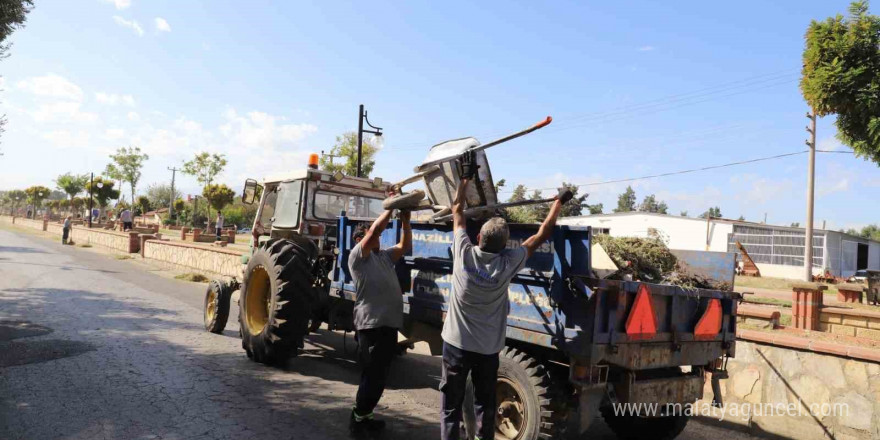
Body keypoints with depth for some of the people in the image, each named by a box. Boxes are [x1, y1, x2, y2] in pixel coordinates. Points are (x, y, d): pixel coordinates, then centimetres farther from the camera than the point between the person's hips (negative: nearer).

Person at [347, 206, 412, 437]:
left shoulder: (385, 256, 22)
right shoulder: (357, 255, -2)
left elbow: (405, 246, 14)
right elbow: (375, 229, -14)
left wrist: (405, 219, 4)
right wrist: (390, 208, -8)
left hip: (389, 324, 8)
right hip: (372, 324, -8)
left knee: (378, 377, 15)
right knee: (373, 377, -5)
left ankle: (363, 417, 27)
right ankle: (357, 422, 9)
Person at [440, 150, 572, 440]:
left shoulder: (464, 253, -12)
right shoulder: (507, 265, -13)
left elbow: (457, 211, 3)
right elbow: (541, 236, -1)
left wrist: (466, 178, 13)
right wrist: (559, 202, 10)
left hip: (456, 343, 0)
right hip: (487, 348, 0)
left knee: (451, 407, 7)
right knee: (485, 406, 14)